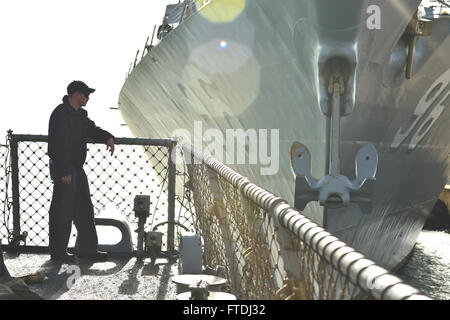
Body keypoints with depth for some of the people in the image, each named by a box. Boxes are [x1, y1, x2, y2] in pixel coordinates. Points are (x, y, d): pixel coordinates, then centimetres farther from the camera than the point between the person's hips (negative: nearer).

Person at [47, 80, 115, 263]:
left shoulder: (79, 114, 14)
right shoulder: (61, 114, -16)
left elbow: (91, 130, 24)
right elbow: (59, 145, -22)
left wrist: (108, 138, 2)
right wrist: (64, 172, -24)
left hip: (77, 169, 10)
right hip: (64, 170, -10)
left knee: (84, 210, 12)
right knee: (62, 211, -1)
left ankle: (87, 249, 20)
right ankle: (58, 252, 10)